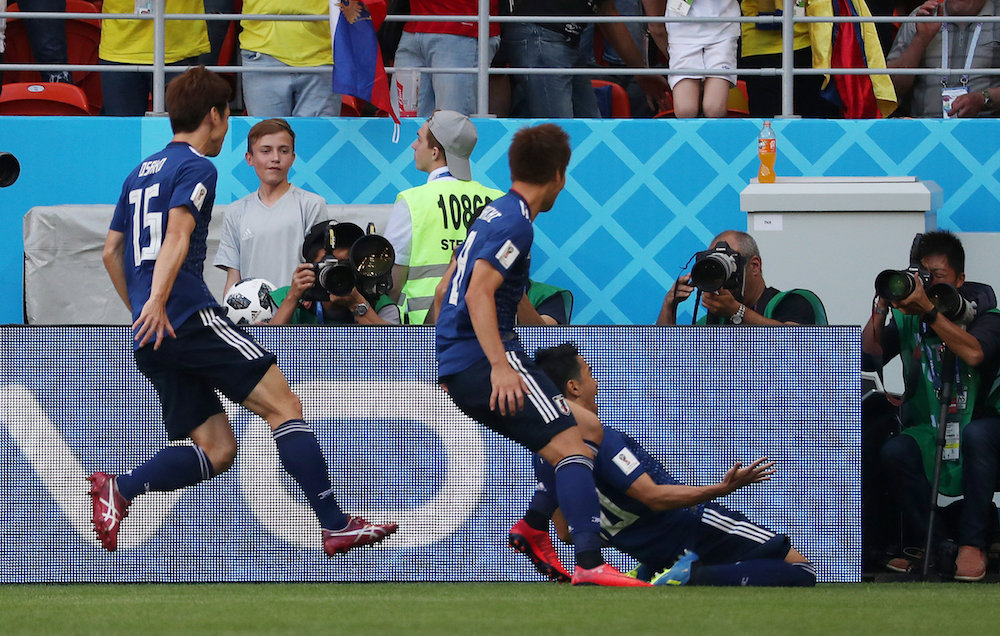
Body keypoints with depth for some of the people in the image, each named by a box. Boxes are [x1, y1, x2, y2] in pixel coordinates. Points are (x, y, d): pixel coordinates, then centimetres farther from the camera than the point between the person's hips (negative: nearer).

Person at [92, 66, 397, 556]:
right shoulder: (196, 168, -3)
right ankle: (335, 525, -11)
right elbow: (178, 235, -19)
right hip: (191, 317, -8)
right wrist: (157, 302, -30)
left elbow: (111, 251, 27)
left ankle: (118, 490, -12)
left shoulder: (140, 174, 23)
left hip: (149, 337, 8)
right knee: (284, 406, -5)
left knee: (216, 450, 6)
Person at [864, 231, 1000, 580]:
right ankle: (920, 543, -9)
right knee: (894, 451, -28)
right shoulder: (907, 320, 6)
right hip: (930, 432, 3)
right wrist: (881, 308, -14)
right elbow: (869, 358, -3)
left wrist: (929, 309, -30)